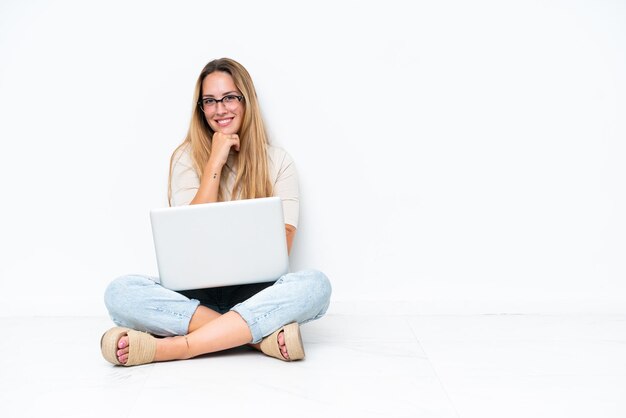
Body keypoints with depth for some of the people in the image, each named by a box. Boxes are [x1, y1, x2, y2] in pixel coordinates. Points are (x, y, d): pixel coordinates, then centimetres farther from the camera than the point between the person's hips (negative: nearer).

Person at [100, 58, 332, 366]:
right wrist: (215, 161, -9)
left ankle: (170, 347, -32)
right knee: (120, 293, -28)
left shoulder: (277, 161, 6)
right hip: (197, 292, 1)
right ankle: (262, 335, -30)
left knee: (315, 284, -33)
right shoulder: (187, 157, 6)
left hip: (256, 292, 0)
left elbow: (282, 245, -2)